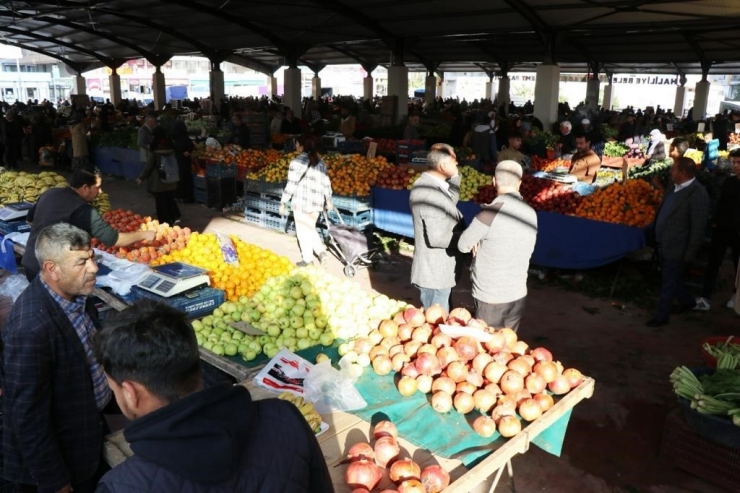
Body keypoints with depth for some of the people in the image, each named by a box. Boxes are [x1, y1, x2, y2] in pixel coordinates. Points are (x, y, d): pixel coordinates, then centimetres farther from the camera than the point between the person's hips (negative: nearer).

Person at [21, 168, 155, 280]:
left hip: (28, 263, 8)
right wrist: (144, 235, -8)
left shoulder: (49, 193, 3)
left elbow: (30, 219, 20)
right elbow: (114, 239, -20)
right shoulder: (83, 210, -21)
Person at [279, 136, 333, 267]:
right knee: (311, 229, 22)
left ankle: (307, 259, 14)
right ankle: (321, 251, 8)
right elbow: (326, 182, 10)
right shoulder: (321, 162, 6)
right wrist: (328, 199, 23)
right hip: (316, 202, 6)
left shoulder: (296, 163, -12)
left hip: (301, 201, -6)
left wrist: (283, 203, -5)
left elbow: (291, 185, -13)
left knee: (303, 231, 7)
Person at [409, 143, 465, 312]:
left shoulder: (428, 184, 4)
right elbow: (437, 237, -29)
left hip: (438, 269, 10)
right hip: (434, 272, -10)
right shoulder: (430, 193, -27)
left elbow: (450, 203, 21)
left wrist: (455, 176, 6)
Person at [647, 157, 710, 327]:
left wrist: (690, 255, -17)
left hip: (677, 249, -8)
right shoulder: (675, 187, 4)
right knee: (670, 279, 24)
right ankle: (688, 301, 45)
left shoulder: (697, 194, -22)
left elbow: (698, 228, -20)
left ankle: (661, 316, 20)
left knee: (668, 284, 5)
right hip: (665, 245, 8)